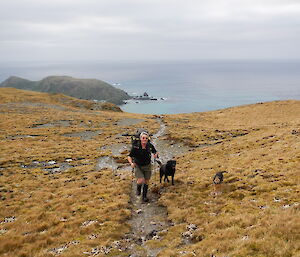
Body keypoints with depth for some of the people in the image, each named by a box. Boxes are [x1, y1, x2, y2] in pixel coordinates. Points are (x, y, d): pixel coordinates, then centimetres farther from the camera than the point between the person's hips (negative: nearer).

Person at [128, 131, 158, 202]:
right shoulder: (135, 147, -21)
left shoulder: (150, 146, -15)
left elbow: (155, 152, 4)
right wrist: (131, 163, -28)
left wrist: (155, 155, -18)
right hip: (138, 166, -2)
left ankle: (144, 196, 31)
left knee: (146, 182, 10)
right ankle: (138, 188, 18)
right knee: (141, 180, -19)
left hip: (147, 166, 3)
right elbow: (129, 156, -12)